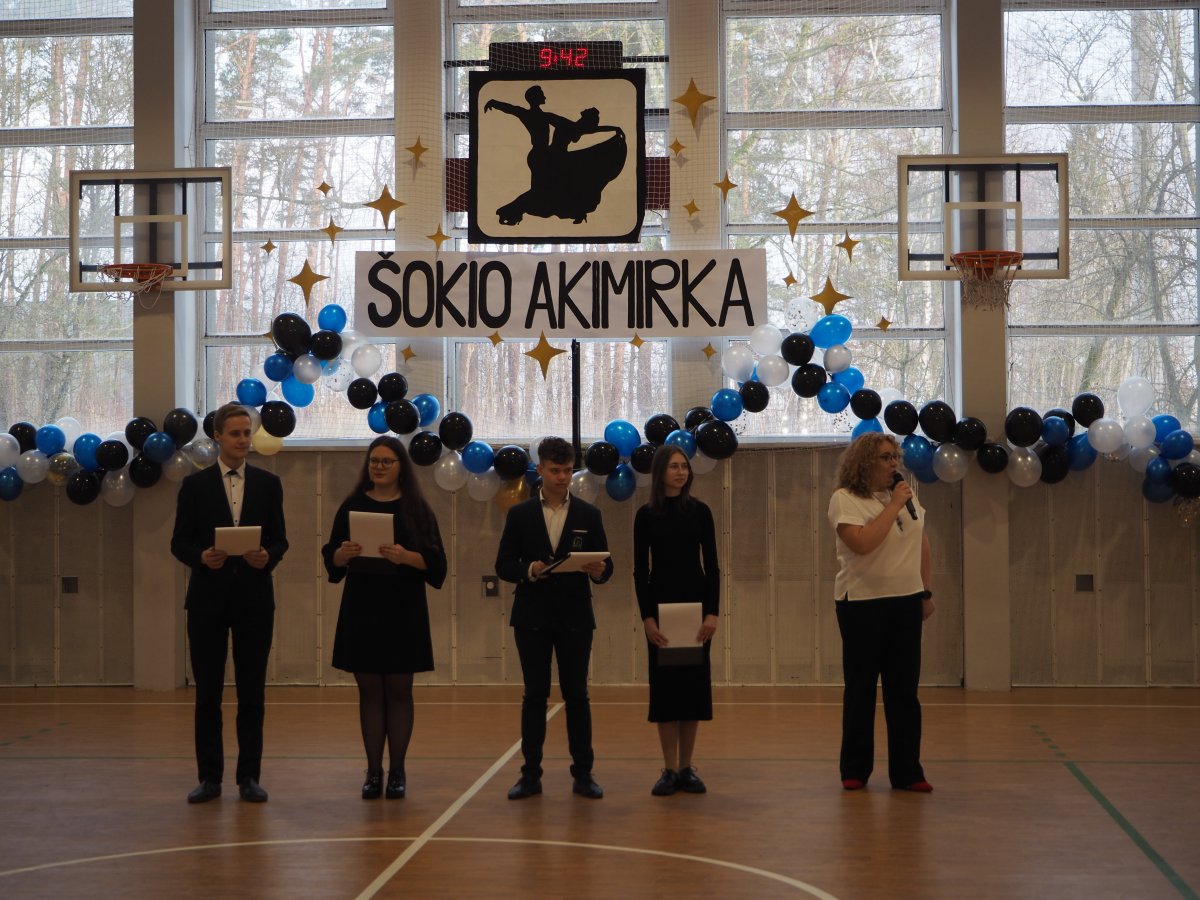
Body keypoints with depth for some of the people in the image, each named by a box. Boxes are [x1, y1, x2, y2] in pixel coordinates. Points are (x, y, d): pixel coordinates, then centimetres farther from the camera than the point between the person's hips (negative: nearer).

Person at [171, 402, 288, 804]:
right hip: (208, 598, -1)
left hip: (254, 598, 1)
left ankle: (249, 777, 10)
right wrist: (201, 557, -18)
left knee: (252, 692, 3)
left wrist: (268, 556, -15)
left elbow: (280, 539, 7)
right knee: (208, 692, 4)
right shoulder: (195, 485, 3)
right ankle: (209, 777, 11)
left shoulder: (268, 484, 7)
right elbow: (179, 542, 2)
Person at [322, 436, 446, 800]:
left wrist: (406, 556, -23)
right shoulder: (352, 506, 6)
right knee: (369, 690, 4)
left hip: (403, 611, -2)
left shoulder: (416, 508, 1)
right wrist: (343, 554, -17)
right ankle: (373, 771, 8)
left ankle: (397, 771, 8)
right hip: (361, 609, 2)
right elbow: (331, 558, 5)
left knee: (399, 689, 2)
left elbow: (434, 561, -5)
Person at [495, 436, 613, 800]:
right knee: (534, 695, 3)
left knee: (576, 694, 3)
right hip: (532, 617, 0)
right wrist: (529, 570, -17)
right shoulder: (520, 514, 5)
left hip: (575, 616, 0)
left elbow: (605, 564, 4)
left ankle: (583, 774, 8)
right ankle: (531, 774, 8)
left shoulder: (589, 514, 6)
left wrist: (599, 570, -19)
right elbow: (504, 565, 3)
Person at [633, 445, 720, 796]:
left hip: (695, 602, 1)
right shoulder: (646, 515, 0)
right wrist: (647, 617, -11)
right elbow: (640, 570, -2)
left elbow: (711, 565, 1)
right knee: (665, 683, 0)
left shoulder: (699, 511, 3)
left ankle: (687, 767, 12)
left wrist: (713, 612, -9)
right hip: (660, 603, -1)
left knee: (694, 682, 3)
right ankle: (669, 769, 6)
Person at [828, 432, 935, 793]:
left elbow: (923, 545, 17)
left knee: (904, 690, 5)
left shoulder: (906, 495, 9)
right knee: (860, 689, 3)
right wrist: (893, 506, -20)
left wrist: (926, 591, 14)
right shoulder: (845, 499, -10)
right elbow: (862, 543, -25)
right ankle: (854, 771, 14)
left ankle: (906, 771, 11)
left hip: (906, 602, 5)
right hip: (863, 604, -5)